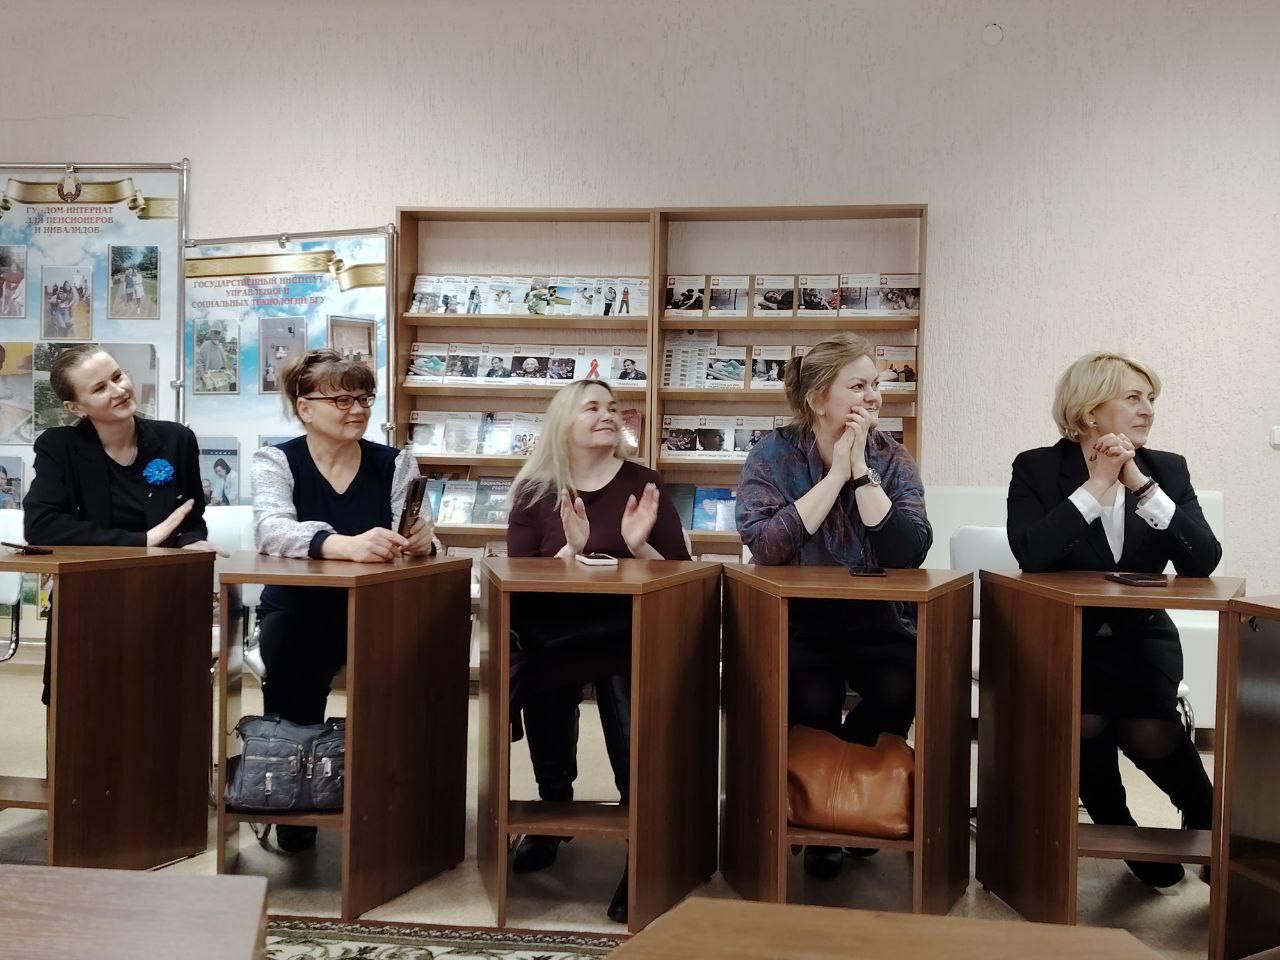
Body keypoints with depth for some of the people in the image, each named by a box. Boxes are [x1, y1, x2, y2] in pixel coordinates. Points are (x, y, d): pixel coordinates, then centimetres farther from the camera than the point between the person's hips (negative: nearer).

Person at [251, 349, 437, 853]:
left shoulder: (396, 463, 5)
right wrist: (344, 544, -41)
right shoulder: (276, 461, -1)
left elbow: (411, 538, -3)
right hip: (297, 609, -1)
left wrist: (421, 541, -30)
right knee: (295, 683, -31)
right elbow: (271, 529, -21)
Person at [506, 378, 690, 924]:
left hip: (628, 636, -1)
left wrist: (639, 547, -18)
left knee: (634, 751, -22)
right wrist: (570, 550, -19)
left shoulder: (642, 484, 3)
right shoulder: (534, 492, 4)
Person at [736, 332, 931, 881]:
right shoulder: (773, 454, -6)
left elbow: (908, 554, -15)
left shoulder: (892, 458, 0)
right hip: (797, 621, -2)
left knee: (905, 683, -27)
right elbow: (766, 546, -22)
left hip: (876, 619, 2)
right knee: (812, 700, -28)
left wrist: (861, 471, -18)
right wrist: (835, 474, -19)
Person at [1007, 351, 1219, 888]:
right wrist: (1096, 485, -18)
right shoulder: (1037, 468, -4)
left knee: (1147, 731, -23)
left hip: (1141, 637, 2)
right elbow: (1030, 554, -21)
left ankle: (1209, 817, 12)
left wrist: (1140, 485, -16)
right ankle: (1123, 831, 4)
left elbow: (1203, 562, -9)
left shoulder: (1167, 469, 4)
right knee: (1085, 722, -28)